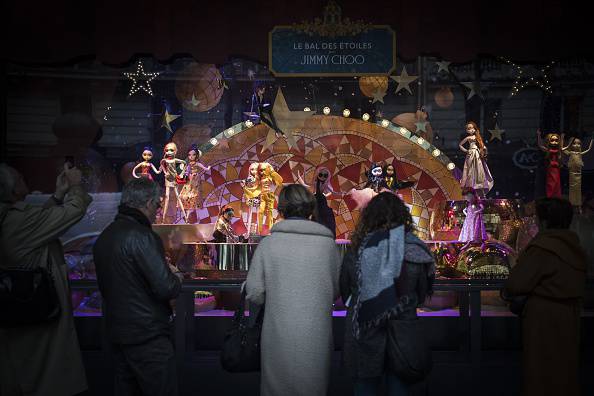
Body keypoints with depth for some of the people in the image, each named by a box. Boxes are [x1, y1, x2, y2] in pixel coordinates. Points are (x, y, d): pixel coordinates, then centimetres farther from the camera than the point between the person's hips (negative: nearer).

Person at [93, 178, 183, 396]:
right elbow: (166, 288, -23)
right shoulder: (142, 236, -18)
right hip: (147, 336, -8)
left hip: (116, 332, 9)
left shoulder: (103, 237, 8)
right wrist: (176, 278, 0)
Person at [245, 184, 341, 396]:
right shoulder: (328, 244, -6)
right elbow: (338, 291, 2)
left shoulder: (268, 243, -8)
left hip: (278, 339, -1)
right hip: (316, 338, 1)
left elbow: (254, 293, -7)